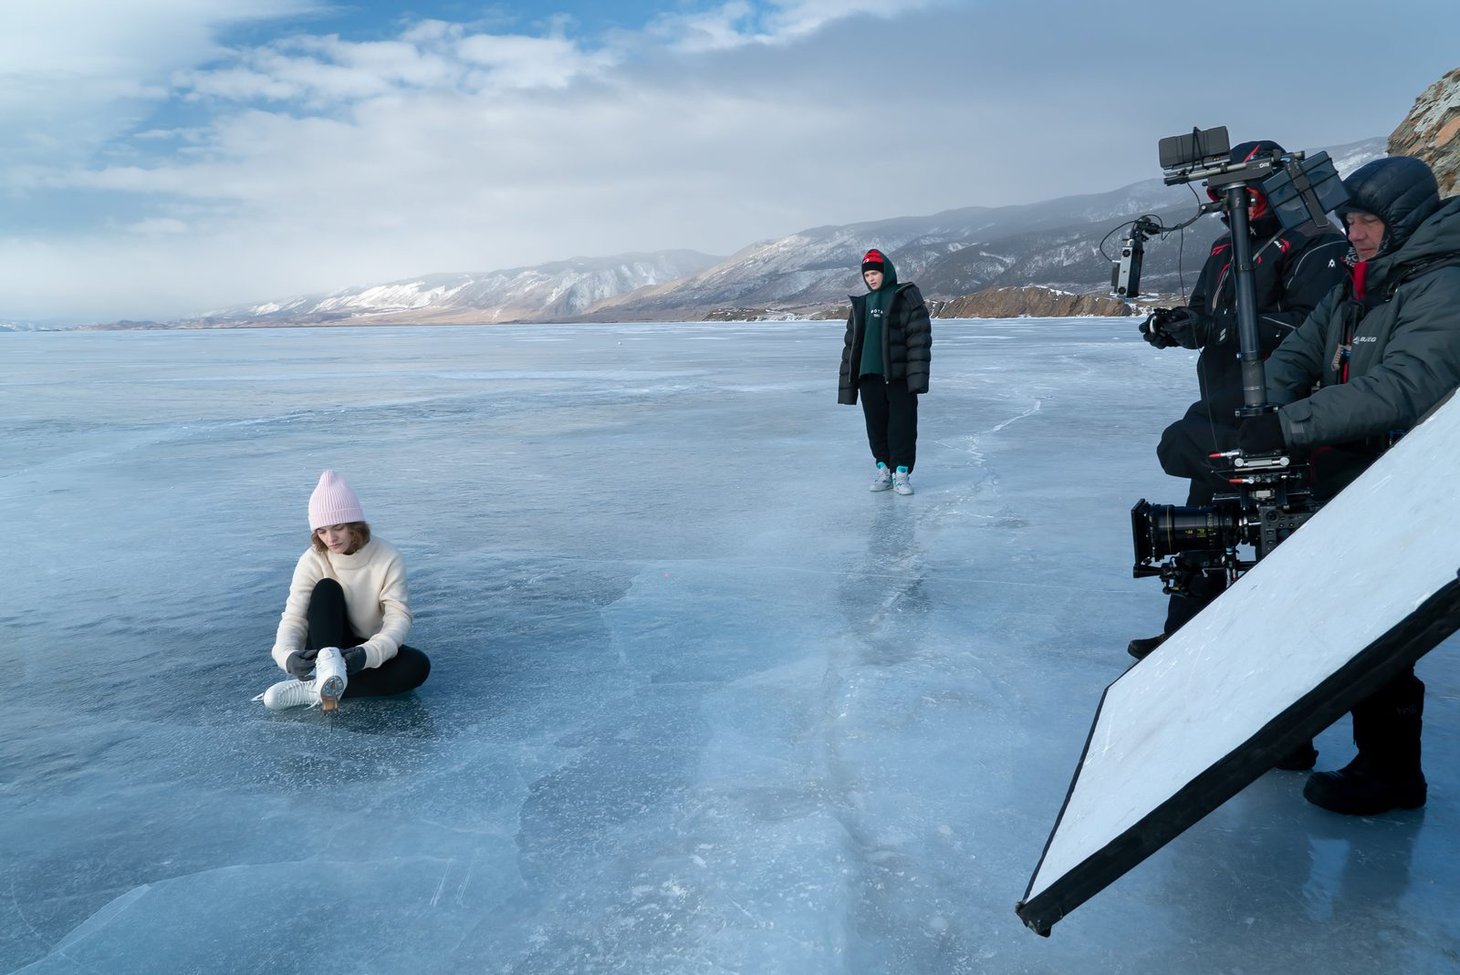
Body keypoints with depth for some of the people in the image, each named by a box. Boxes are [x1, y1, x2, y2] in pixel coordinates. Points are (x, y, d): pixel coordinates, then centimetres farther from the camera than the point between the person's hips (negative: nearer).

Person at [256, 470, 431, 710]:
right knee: (326, 589, -25)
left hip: (371, 649, 0)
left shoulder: (387, 558, -18)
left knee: (418, 665, -30)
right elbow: (293, 619, -21)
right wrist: (288, 655, -44)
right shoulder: (312, 561, -15)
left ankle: (316, 689, -31)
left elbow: (399, 617, -25)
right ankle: (327, 667, -44)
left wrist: (368, 653, -45)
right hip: (329, 647, 0)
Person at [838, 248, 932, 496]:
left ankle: (902, 471, 4)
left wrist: (917, 376, -17)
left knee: (902, 424, -2)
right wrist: (848, 383, 9)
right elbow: (851, 345, 15)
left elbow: (919, 336, -8)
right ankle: (883, 468, 17)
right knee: (876, 424, 7)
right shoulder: (860, 304, 15)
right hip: (869, 375, 5)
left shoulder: (906, 297, 0)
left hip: (899, 375, -4)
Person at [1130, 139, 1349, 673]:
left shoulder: (1318, 247, -11)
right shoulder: (1227, 248, 15)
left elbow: (1309, 329, -24)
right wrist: (1173, 324, -3)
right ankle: (1185, 632, 25)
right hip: (1221, 411, 9)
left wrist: (1222, 326, -28)